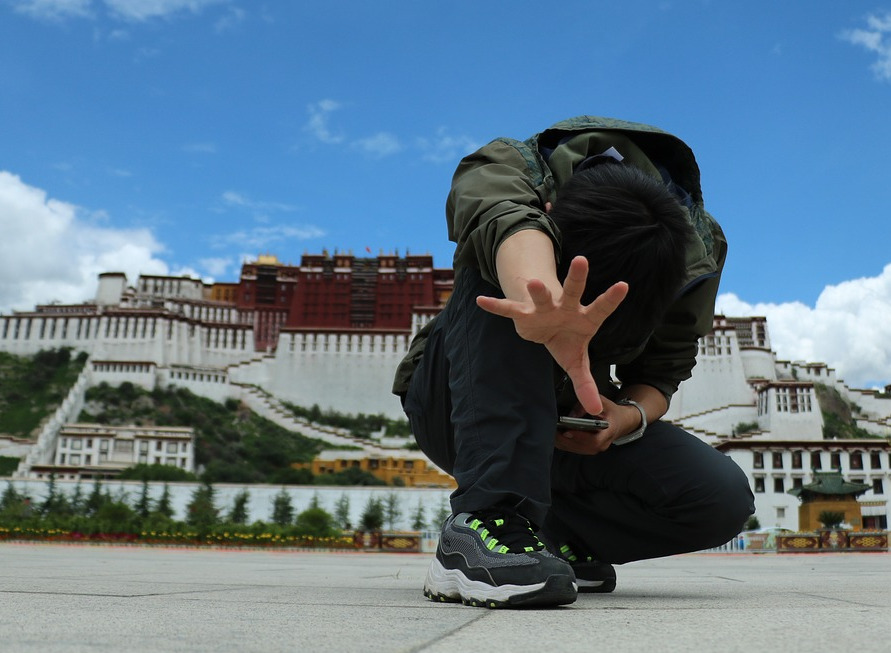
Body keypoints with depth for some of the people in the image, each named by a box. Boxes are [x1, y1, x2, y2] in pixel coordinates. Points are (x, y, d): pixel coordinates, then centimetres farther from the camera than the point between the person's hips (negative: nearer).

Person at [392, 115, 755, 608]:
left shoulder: (696, 257, -14)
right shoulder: (500, 172, -25)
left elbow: (659, 374, -5)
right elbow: (510, 226, -49)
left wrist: (629, 415, -28)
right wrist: (543, 307, -71)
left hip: (572, 423, 3)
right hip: (461, 406, -2)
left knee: (723, 498, -20)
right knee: (503, 280, -34)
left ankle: (555, 537, 2)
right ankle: (486, 521, -38)